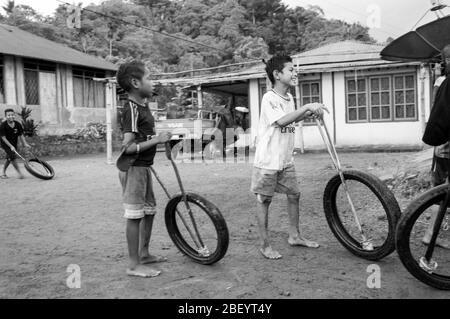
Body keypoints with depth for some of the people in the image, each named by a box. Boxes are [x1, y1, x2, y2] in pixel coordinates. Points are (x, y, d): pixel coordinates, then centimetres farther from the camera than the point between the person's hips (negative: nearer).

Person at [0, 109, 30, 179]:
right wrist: (11, 146, -26)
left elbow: (21, 135, -2)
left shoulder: (18, 125, -11)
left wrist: (25, 144, -13)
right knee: (13, 157, -18)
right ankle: (19, 173, -12)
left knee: (9, 158, 12)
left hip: (14, 144, 5)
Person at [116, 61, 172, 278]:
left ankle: (144, 254, 30)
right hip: (133, 168, -10)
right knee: (135, 215, -4)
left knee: (149, 211, 16)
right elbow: (128, 147, -24)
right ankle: (134, 265, 5)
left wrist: (161, 138, 13)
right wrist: (157, 140, -23)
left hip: (143, 167, 10)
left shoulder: (142, 107, 11)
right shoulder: (132, 110, -18)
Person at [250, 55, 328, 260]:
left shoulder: (289, 97, 9)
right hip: (267, 161, -8)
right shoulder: (269, 98, -17)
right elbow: (281, 121, -31)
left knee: (294, 195, 13)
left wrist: (309, 113, 5)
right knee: (264, 200, 2)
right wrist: (307, 107, -28)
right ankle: (265, 245, 12)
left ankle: (294, 236, 29)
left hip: (286, 160, 8)